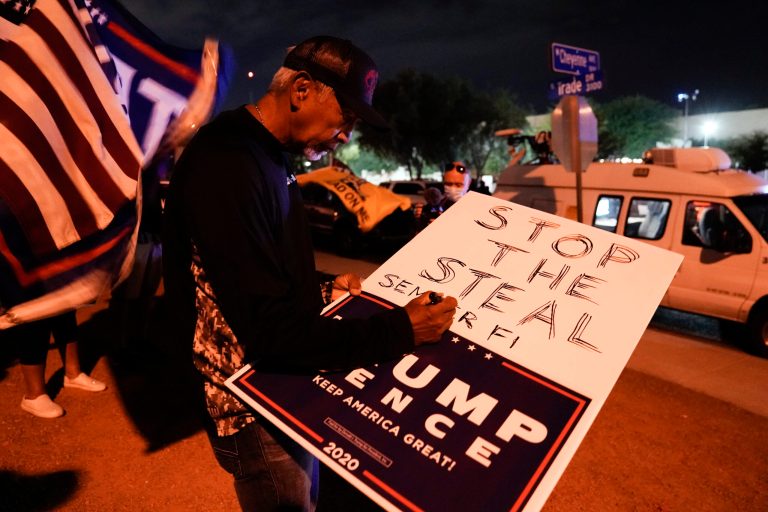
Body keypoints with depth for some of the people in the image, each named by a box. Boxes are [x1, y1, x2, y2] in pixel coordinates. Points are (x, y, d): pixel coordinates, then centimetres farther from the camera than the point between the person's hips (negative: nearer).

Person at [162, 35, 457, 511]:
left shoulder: (265, 155, 6)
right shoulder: (226, 165, -26)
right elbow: (271, 331, -29)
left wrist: (323, 289, 3)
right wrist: (399, 330, -26)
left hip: (285, 386, 9)